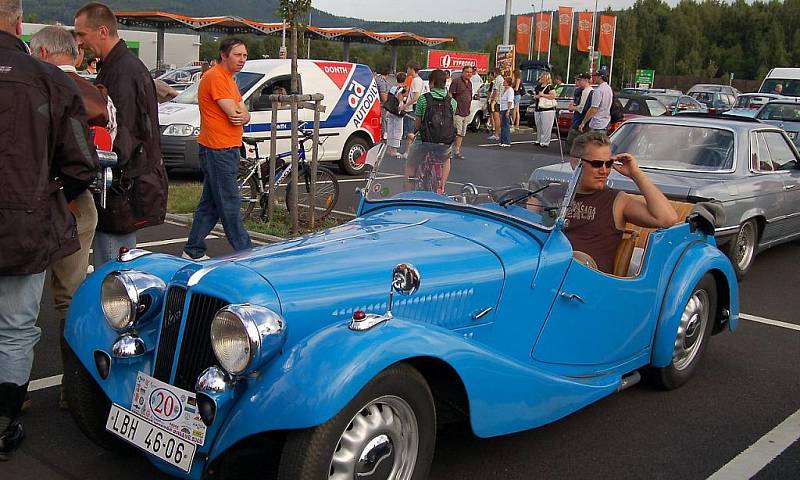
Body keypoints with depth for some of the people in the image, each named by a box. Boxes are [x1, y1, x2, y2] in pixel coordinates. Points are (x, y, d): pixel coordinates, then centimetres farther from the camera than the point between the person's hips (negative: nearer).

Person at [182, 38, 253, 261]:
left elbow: (243, 113, 11)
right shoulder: (215, 77, -13)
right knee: (230, 205, -5)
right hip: (218, 150, -10)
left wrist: (243, 116, -11)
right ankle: (244, 252, 0)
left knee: (210, 204, 13)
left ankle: (193, 251, 21)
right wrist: (238, 113, 2)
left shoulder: (228, 79, 19)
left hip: (227, 150, 10)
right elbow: (233, 113, -20)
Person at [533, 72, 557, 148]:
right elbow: (535, 95, 27)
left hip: (547, 109, -8)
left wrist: (543, 95, -16)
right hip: (538, 109, 8)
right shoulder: (538, 86, 16)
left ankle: (545, 142, -7)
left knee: (546, 127, -7)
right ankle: (539, 140, 21)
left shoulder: (550, 87, -6)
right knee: (539, 126, 12)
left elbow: (553, 96, -16)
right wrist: (536, 96, 3)